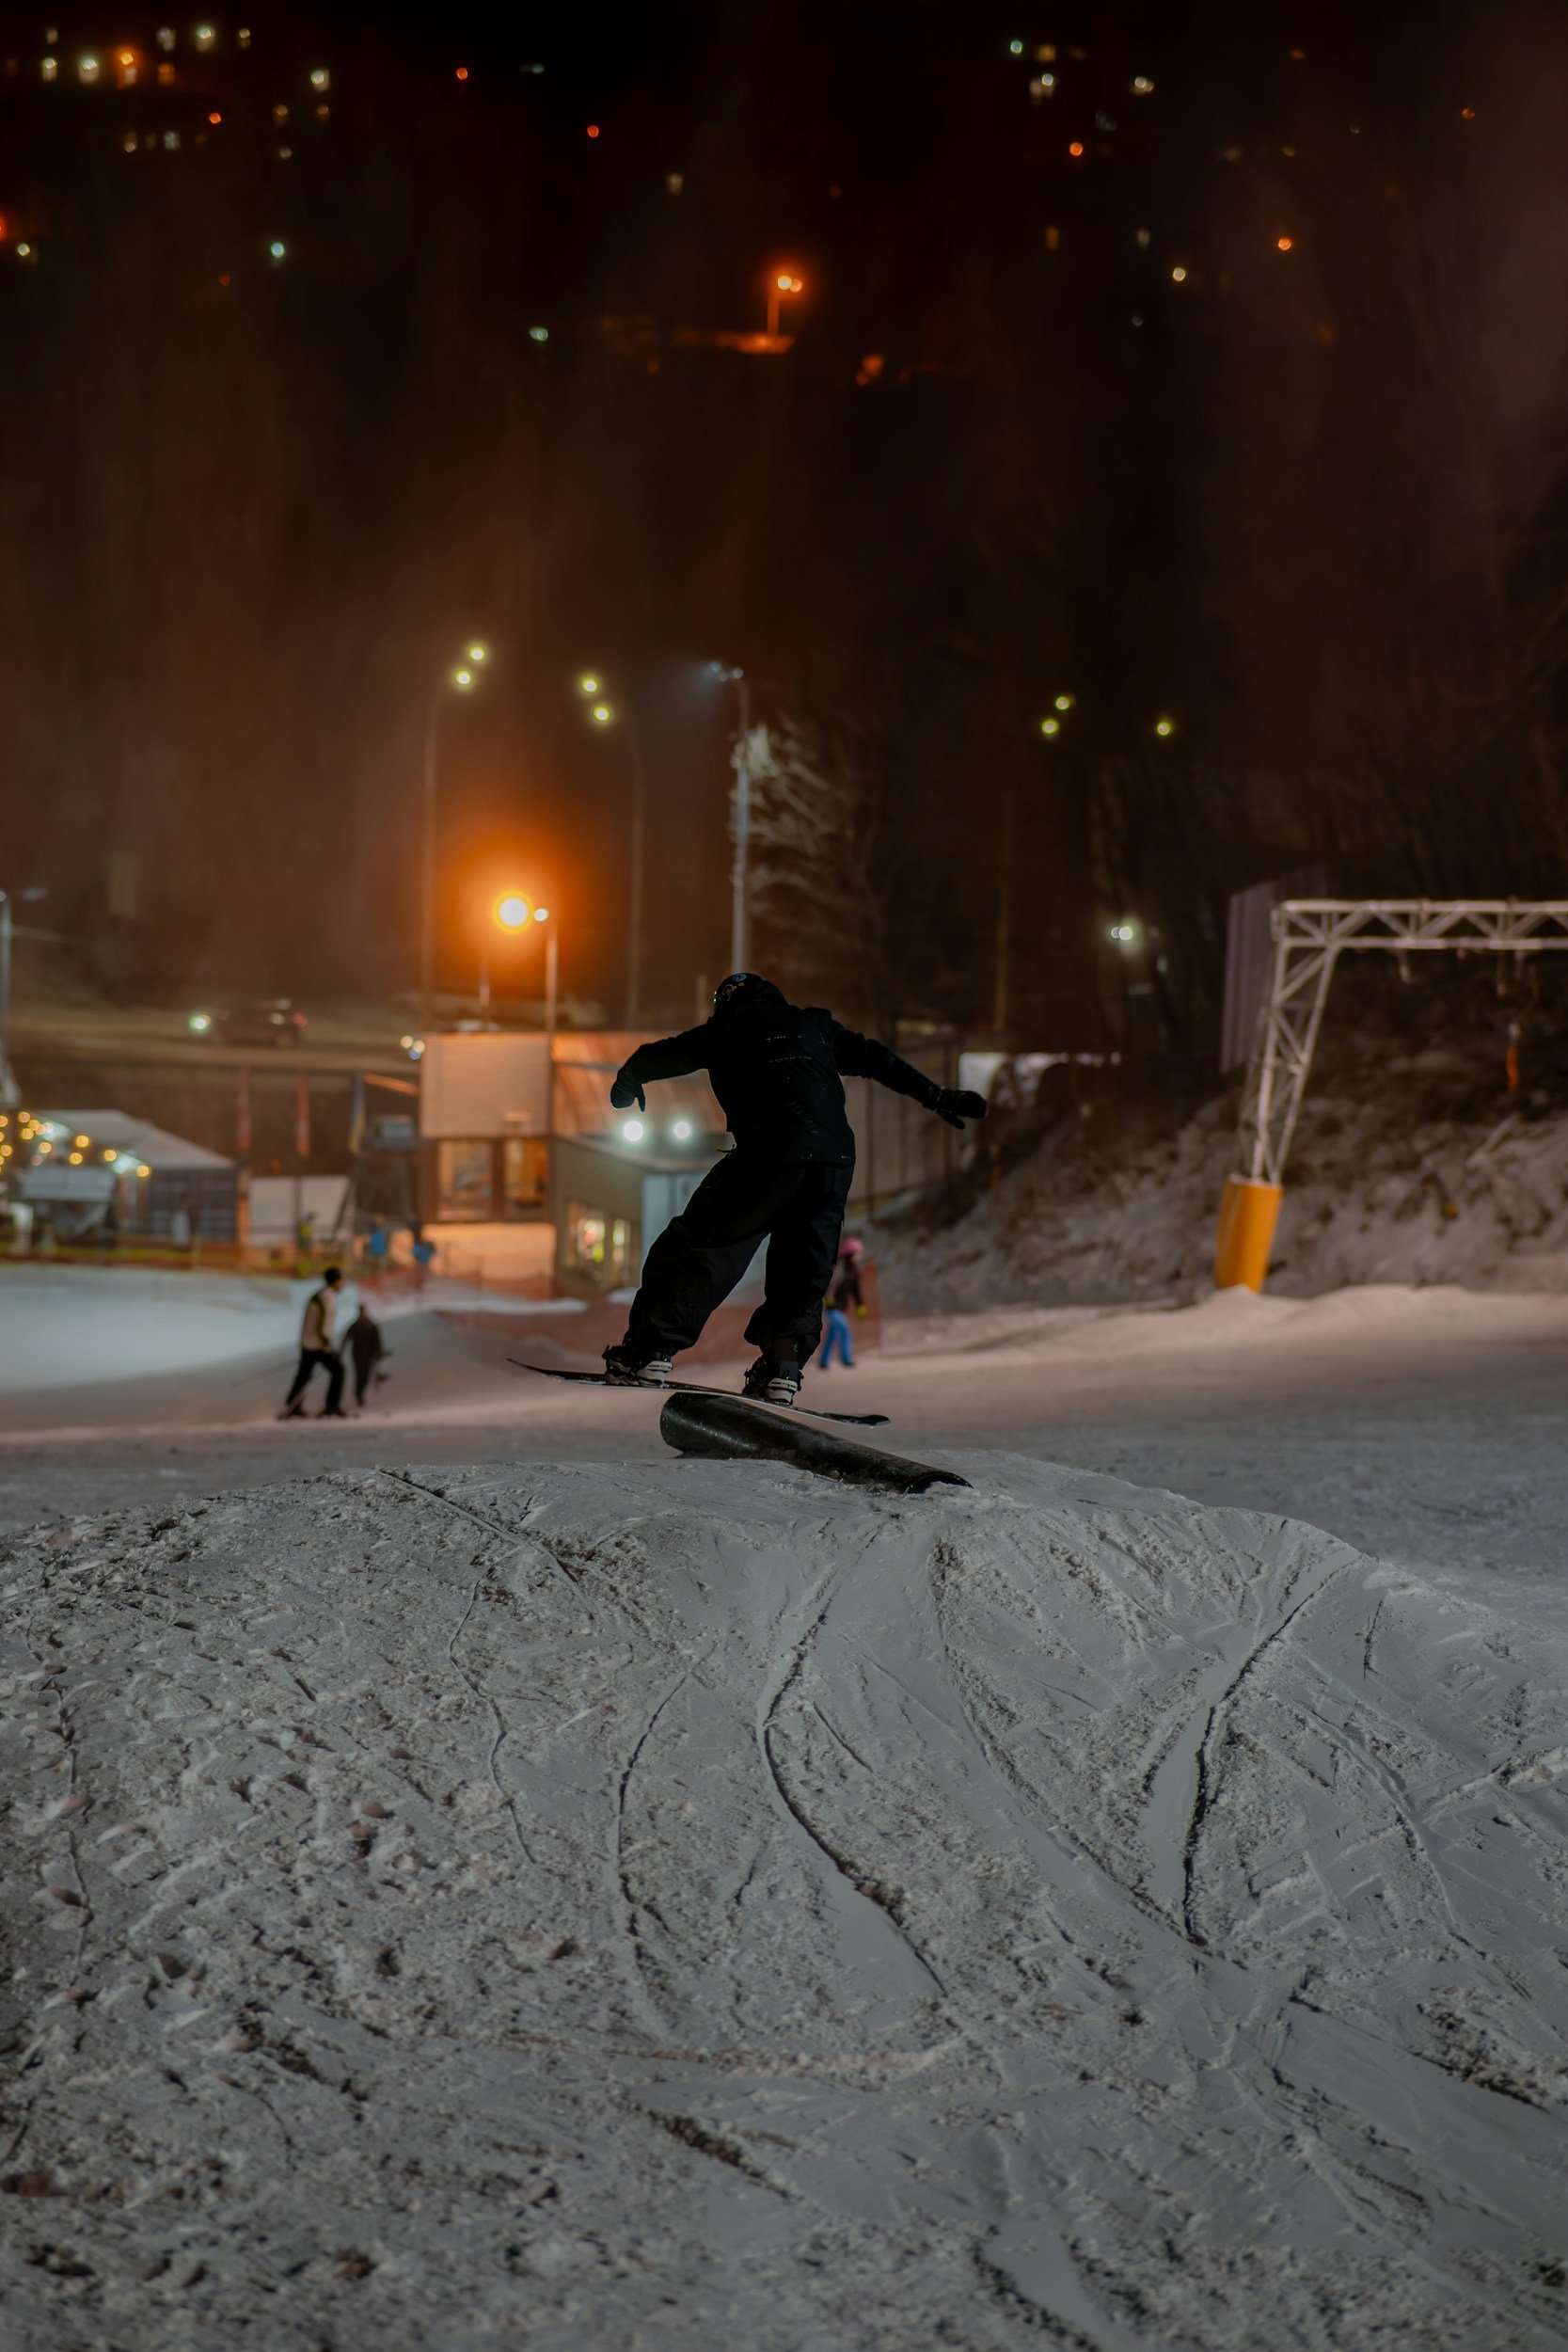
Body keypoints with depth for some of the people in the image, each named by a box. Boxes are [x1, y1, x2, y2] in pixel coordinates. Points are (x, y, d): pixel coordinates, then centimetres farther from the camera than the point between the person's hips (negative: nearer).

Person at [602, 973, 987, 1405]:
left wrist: (628, 1080, 49)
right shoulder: (814, 1025, 27)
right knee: (801, 1270, 16)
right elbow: (877, 1060, 25)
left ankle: (651, 1348, 1)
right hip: (836, 1157, 4)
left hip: (769, 1155, -4)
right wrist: (938, 1097, 29)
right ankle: (783, 1366, 3)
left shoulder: (727, 1028, 18)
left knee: (700, 1243, 5)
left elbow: (660, 1056, 28)